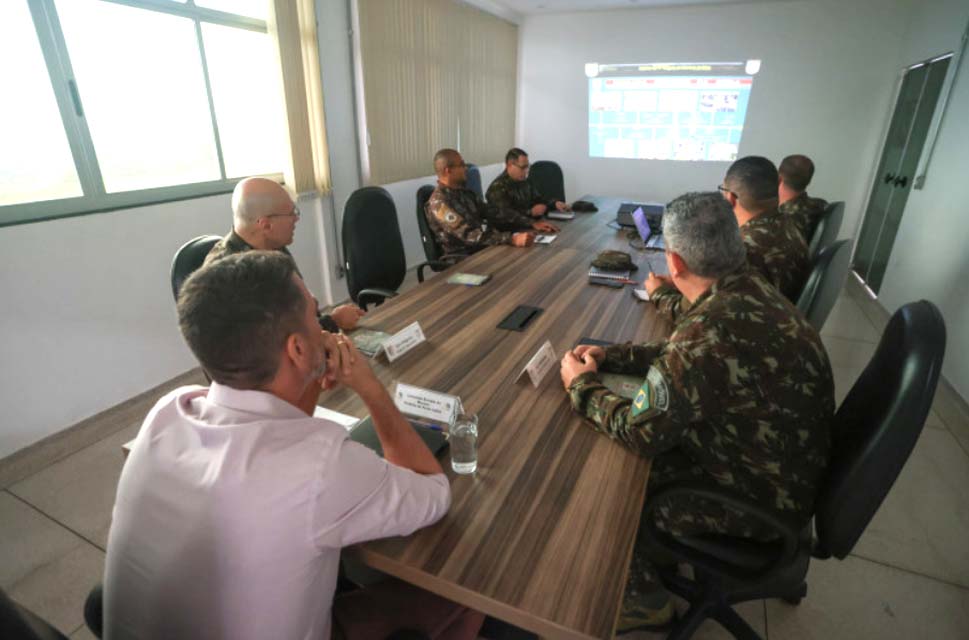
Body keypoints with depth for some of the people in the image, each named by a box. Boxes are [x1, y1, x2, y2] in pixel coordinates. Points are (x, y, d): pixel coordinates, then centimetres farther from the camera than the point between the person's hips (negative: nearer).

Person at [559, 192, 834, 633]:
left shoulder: (713, 329, -37)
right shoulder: (746, 288, -8)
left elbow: (636, 432, -26)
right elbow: (679, 358, 8)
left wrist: (582, 385, -10)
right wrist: (608, 356, 1)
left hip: (760, 495, -7)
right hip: (777, 461, 8)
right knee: (630, 462, 12)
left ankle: (645, 600, 30)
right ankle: (653, 548, 34)